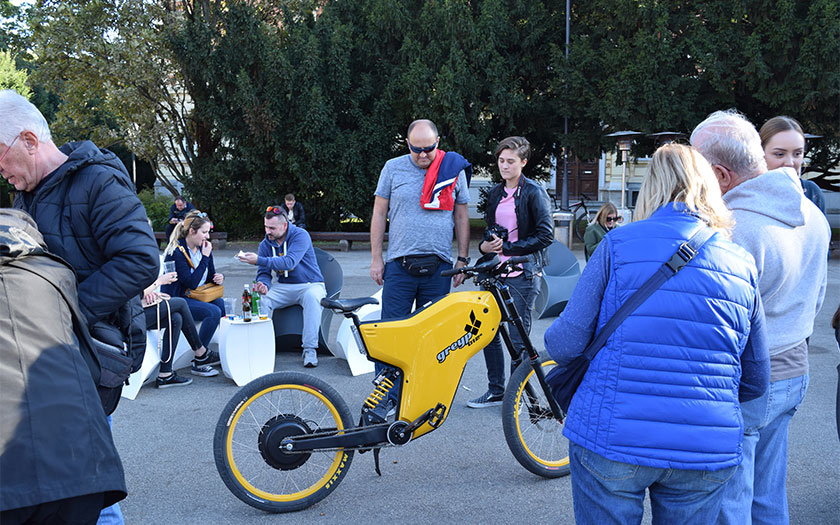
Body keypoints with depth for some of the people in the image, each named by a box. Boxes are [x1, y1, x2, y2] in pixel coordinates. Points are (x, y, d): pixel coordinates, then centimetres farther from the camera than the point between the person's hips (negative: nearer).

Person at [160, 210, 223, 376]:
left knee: (223, 304, -19)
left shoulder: (203, 247, 7)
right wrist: (205, 257, -21)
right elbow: (191, 283, -23)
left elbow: (210, 276, 17)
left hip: (195, 297, 8)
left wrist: (218, 278, -8)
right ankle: (198, 362, -21)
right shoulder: (176, 252, -17)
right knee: (213, 312, -28)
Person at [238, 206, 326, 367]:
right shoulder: (265, 244, 3)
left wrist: (259, 260, -37)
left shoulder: (300, 235, -16)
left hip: (310, 285, -5)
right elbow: (264, 273, 2)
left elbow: (290, 262, -31)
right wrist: (263, 284, -24)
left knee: (312, 296, -38)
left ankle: (310, 350, -33)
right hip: (284, 287, 5)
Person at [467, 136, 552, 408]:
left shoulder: (534, 192, -6)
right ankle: (495, 391, 22)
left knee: (518, 338, 0)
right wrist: (485, 245, 1)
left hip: (522, 275, -6)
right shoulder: (495, 192, 13)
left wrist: (508, 248, -13)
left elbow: (545, 235, -11)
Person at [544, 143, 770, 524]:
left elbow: (566, 343, -9)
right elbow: (755, 383, 11)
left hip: (611, 442, -3)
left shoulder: (618, 244, -5)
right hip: (708, 454, 3)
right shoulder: (741, 264, 7)